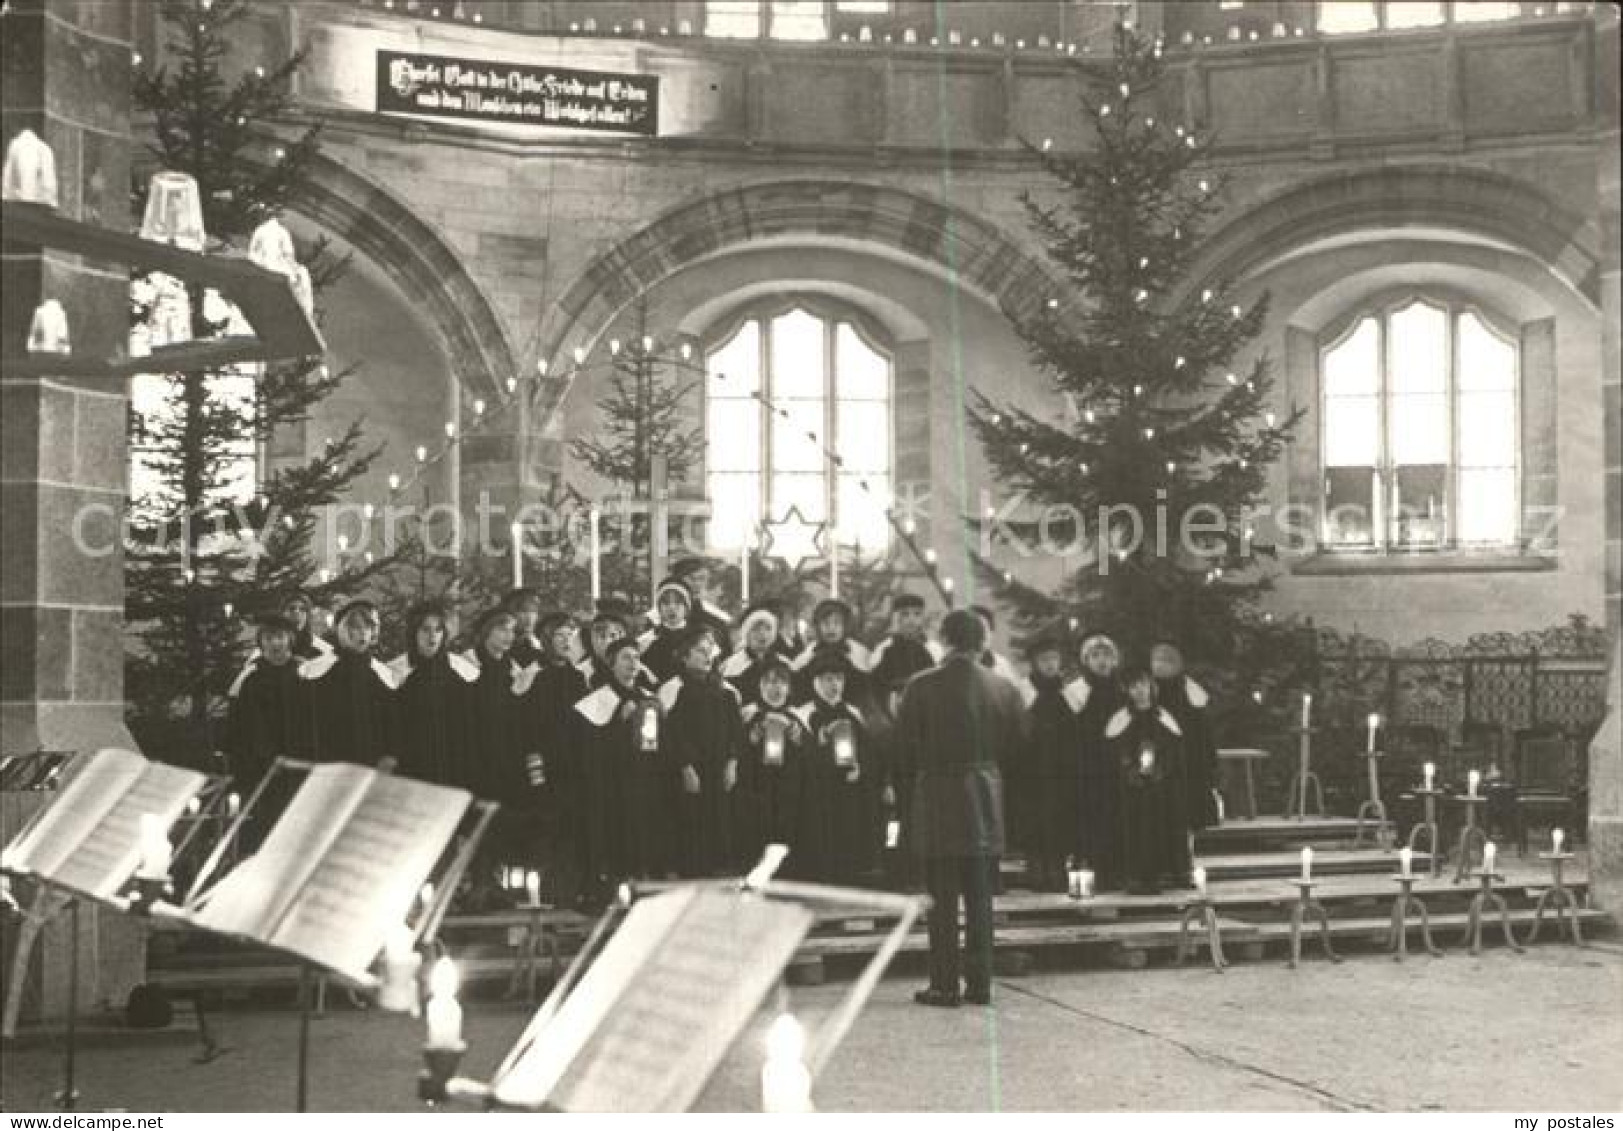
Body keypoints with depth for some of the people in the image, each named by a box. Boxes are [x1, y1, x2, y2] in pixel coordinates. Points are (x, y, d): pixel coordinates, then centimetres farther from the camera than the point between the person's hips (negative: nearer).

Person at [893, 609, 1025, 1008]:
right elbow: (1017, 746, 8)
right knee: (980, 897, 10)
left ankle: (945, 985, 3)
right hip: (987, 804, 3)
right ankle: (980, 983, 12)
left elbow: (904, 750, -5)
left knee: (942, 899, 2)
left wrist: (912, 781, 12)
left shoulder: (922, 687, -10)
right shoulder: (1003, 689, 0)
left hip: (937, 802, -3)